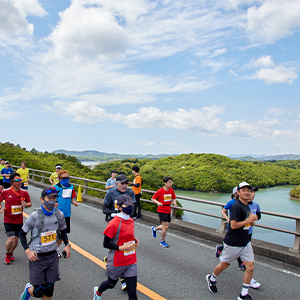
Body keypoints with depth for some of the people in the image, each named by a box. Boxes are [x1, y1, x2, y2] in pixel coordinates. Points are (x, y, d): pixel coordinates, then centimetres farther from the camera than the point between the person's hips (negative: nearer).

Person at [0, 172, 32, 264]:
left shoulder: (24, 193, -3)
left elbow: (30, 203, 6)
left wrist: (25, 204, -15)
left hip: (19, 221, 3)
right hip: (8, 221, -3)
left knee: (16, 240, 12)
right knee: (11, 239, -11)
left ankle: (11, 252, 42)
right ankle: (7, 254, 19)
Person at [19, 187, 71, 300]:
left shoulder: (59, 215, -3)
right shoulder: (35, 216, -16)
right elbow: (22, 233, -4)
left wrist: (67, 245, 3)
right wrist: (27, 250, -15)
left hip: (52, 256, 4)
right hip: (37, 257, -3)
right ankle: (28, 289, 38)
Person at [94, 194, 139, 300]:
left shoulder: (131, 221, 0)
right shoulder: (114, 223, -22)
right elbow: (105, 244, -17)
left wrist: (134, 240, -2)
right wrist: (121, 247, -25)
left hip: (131, 262, 4)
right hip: (117, 262, -4)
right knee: (111, 284, 24)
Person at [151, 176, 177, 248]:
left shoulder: (171, 190, -1)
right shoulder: (160, 191, -15)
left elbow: (174, 198, 14)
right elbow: (152, 199, -6)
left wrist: (174, 202, -8)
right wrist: (158, 202, -25)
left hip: (168, 211, 6)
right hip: (162, 211, -6)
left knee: (165, 227, 13)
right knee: (166, 226, -8)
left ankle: (154, 228, 43)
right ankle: (162, 241, 14)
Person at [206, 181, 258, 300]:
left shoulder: (246, 205, 7)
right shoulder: (236, 206, -21)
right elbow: (233, 225, -26)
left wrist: (251, 219, 1)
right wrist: (249, 220, -21)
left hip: (245, 243, 8)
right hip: (233, 243, -8)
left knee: (250, 267, 4)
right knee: (224, 264, 11)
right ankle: (211, 279, 38)